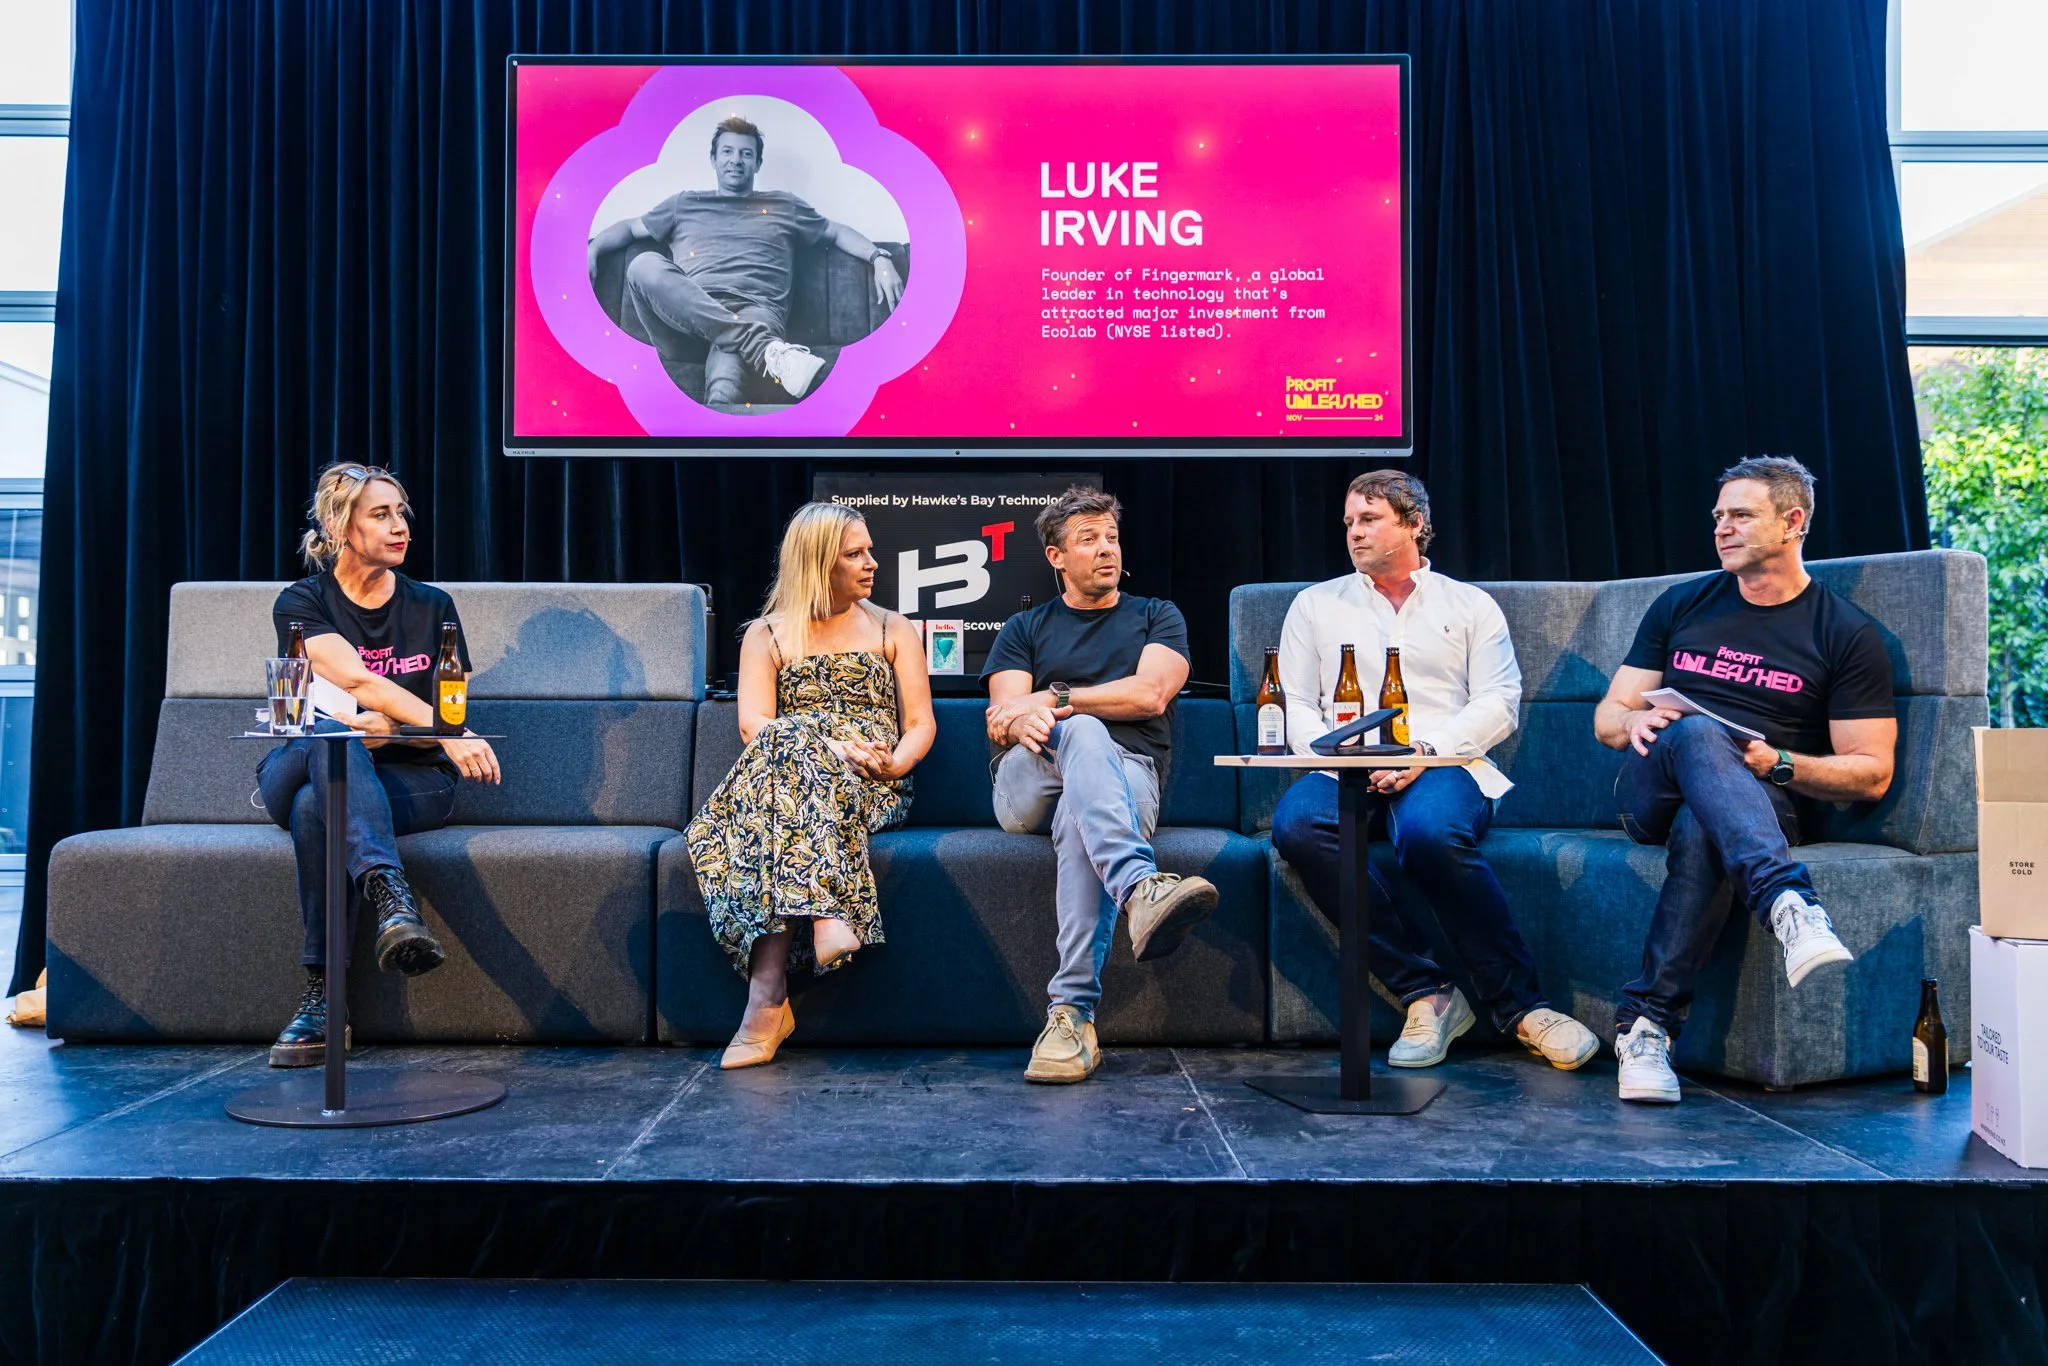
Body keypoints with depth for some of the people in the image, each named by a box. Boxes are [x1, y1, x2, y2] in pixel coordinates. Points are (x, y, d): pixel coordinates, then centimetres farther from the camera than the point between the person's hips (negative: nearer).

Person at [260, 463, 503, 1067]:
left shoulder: (431, 607, 9)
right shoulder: (301, 603, 0)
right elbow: (358, 681, -19)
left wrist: (378, 727, -16)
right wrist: (450, 734, -33)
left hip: (410, 780, 0)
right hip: (295, 772, 0)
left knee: (317, 805, -34)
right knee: (328, 739, -37)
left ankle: (322, 1000, -38)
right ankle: (391, 898, -54)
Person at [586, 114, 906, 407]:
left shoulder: (783, 205, 29)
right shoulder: (685, 203, 31)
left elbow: (838, 232, 29)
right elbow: (630, 228, 33)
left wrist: (880, 259, 9)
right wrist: (592, 249, 12)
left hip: (756, 314, -2)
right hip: (689, 316, 2)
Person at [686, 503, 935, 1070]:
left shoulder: (894, 630, 21)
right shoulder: (766, 635, 18)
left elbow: (920, 725, 11)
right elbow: (753, 724, 0)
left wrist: (895, 762, -13)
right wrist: (831, 748, -18)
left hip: (872, 787, -1)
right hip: (783, 768, 1)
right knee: (789, 745, -37)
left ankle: (767, 996, -48)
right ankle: (827, 915, -52)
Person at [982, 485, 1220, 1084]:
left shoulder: (1157, 617, 23)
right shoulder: (1024, 629, 26)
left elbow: (1150, 694, 2)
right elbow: (1000, 719, 8)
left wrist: (1053, 699, -4)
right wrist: (1023, 722, -19)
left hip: (1128, 775, 0)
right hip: (1026, 786, 1)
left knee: (1079, 816, -39)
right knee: (1083, 731, -37)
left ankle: (1072, 1014, -48)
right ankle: (1140, 889, -63)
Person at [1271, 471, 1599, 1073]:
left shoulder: (1471, 605, 19)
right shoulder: (1316, 604, 23)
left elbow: (1498, 703, 6)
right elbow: (1295, 707, 13)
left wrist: (1426, 750, -11)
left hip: (1444, 765, -2)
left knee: (1430, 831, -39)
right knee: (1296, 822, -34)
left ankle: (1519, 1004, -22)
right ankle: (1425, 991, -26)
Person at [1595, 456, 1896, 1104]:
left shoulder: (1848, 635, 8)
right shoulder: (1681, 605, 17)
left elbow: (1871, 774, 3)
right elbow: (1607, 718, 16)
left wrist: (1778, 764, -15)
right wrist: (1634, 721, -9)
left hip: (1766, 801, -2)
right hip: (1651, 792, 2)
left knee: (1701, 830, -40)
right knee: (1696, 734, -36)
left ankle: (1645, 1025, -39)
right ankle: (1790, 905, -56)